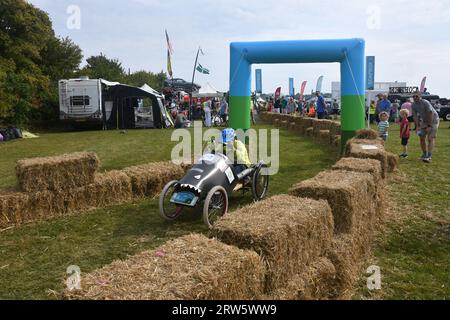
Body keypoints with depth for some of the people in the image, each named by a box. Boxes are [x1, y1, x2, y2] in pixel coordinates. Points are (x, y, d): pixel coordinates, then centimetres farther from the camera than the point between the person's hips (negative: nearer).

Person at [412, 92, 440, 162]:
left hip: (433, 120, -6)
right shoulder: (413, 105, -7)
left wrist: (429, 126, -25)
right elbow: (415, 116, -6)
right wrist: (417, 126, -15)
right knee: (422, 138, 4)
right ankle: (424, 154, 17)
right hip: (424, 121, 6)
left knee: (430, 138, -15)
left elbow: (430, 115, -26)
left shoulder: (426, 103, -26)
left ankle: (429, 156, -23)